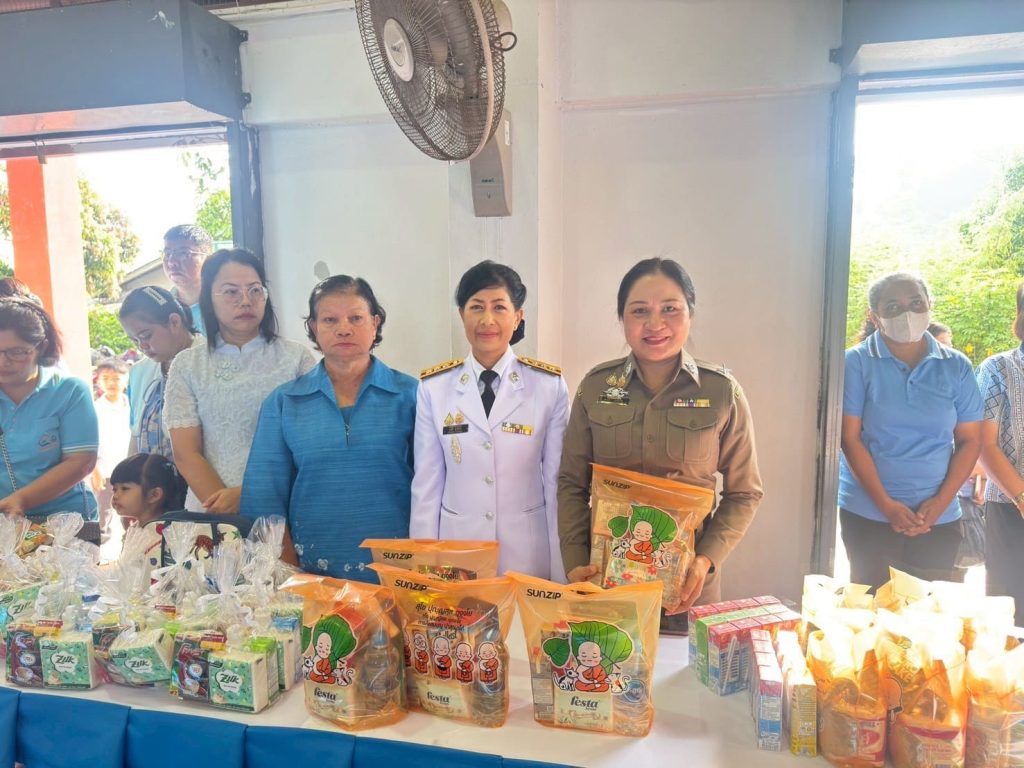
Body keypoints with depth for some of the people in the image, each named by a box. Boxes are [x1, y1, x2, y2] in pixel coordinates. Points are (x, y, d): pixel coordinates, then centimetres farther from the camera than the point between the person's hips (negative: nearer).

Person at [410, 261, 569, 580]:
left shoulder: (549, 386, -5)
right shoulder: (433, 387, -2)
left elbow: (557, 481, -3)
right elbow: (427, 484, 0)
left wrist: (561, 572, -3)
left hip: (530, 553, 0)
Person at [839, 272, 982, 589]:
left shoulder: (957, 367, 3)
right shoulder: (857, 362, -6)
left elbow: (970, 440, 4)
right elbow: (849, 438, -9)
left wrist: (940, 502, -7)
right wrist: (886, 505, -13)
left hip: (939, 519, 3)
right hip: (868, 514, -2)